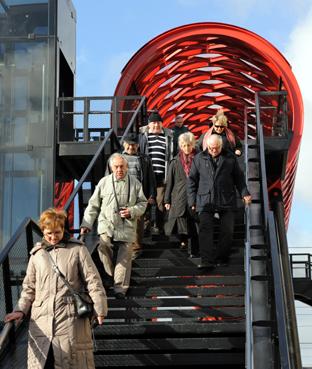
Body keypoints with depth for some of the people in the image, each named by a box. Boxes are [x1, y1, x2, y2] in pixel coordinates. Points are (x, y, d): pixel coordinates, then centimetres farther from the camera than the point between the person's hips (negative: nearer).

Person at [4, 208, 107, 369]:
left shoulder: (77, 249, 5)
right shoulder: (37, 254, 13)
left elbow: (92, 280, 3)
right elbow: (29, 286, 17)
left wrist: (100, 309, -4)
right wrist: (20, 309, 4)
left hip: (70, 317, -3)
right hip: (42, 318, 3)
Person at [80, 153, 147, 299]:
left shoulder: (135, 183, 6)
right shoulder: (104, 182, 5)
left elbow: (142, 203, 13)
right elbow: (93, 205, 9)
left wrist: (132, 211, -8)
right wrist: (86, 223, 2)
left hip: (126, 226, 0)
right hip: (107, 223, 0)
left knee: (125, 256, -2)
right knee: (104, 247, -20)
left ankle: (120, 287, 6)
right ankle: (112, 274, 3)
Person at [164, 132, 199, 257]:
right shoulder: (175, 162, 7)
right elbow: (170, 181, 9)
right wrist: (167, 200, 6)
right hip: (179, 197, 0)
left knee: (194, 225, 1)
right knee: (181, 220, -9)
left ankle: (193, 250, 9)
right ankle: (183, 238, 16)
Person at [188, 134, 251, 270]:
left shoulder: (230, 158, 8)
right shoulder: (199, 158, 7)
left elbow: (238, 177, 14)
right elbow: (192, 180, 10)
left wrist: (244, 193, 1)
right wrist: (192, 200, 4)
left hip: (226, 201, 1)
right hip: (205, 201, -1)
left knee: (227, 230, 3)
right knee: (205, 229, -12)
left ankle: (221, 257, 20)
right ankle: (207, 261, -16)